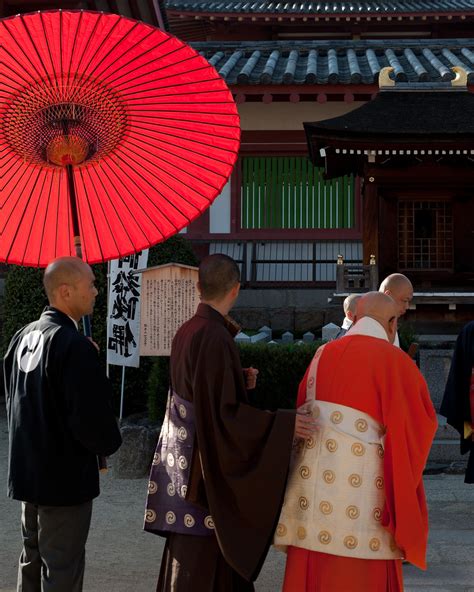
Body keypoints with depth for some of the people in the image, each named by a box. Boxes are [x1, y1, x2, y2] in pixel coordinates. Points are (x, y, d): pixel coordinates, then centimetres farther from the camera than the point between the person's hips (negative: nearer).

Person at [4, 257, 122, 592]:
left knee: (33, 559, 20)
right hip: (64, 477, -8)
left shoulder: (24, 336, 4)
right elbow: (92, 417, -24)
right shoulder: (74, 346, -23)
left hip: (28, 472, 9)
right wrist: (110, 443, -4)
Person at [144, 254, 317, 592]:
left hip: (184, 457, 9)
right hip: (206, 468, -9)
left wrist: (240, 381, 30)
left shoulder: (187, 332, 6)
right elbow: (223, 411, -23)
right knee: (198, 565, 0)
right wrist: (284, 423, -25)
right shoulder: (216, 338, -21)